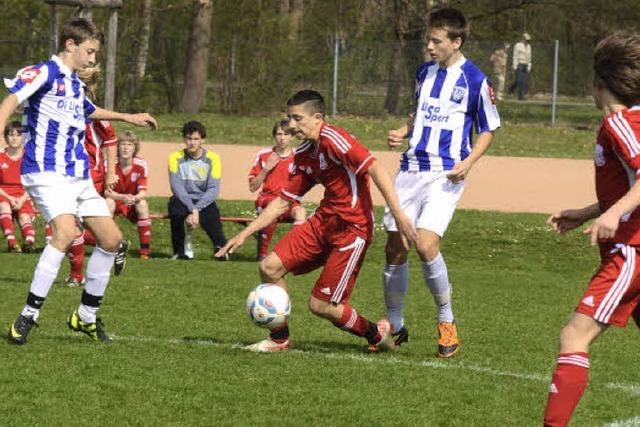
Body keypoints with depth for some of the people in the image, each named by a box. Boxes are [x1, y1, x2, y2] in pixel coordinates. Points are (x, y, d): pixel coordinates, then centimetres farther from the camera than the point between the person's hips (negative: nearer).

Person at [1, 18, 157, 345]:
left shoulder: (76, 84, 19)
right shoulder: (45, 73, -7)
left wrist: (127, 117, 51)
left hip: (78, 176, 9)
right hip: (46, 170, -9)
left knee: (111, 238, 6)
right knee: (66, 231, -29)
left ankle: (86, 315, 19)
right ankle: (28, 315, -24)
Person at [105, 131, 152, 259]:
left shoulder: (141, 165, -16)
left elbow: (143, 193, -21)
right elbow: (107, 192, -24)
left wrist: (134, 198, -45)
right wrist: (123, 197, -43)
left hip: (133, 204, 1)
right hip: (115, 200, -1)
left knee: (142, 204, -31)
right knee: (109, 202, -34)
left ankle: (145, 249, -24)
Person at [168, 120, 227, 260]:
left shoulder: (212, 158, -4)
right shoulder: (176, 157, -5)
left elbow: (213, 189, -12)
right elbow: (176, 186, -14)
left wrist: (196, 209, -25)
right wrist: (192, 209, -27)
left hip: (204, 201, 0)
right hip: (182, 200, 0)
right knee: (176, 209, -34)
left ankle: (221, 248, 1)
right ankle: (179, 252, -14)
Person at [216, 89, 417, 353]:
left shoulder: (333, 139, -16)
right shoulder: (303, 156, 11)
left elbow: (374, 169, -25)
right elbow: (283, 202, 17)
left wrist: (399, 215, -32)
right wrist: (244, 235, 13)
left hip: (353, 227, -8)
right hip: (324, 220, 8)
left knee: (320, 305, -7)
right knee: (270, 267, -1)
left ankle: (377, 334, 18)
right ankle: (279, 340, 14)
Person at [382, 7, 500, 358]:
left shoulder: (475, 80, -6)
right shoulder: (424, 72, 11)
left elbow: (488, 130, 2)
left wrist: (468, 163, -13)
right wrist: (403, 132, 6)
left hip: (446, 174, -6)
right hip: (411, 169, 6)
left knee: (426, 244, -22)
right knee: (395, 248, 4)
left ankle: (446, 321, -4)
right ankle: (394, 326, 20)